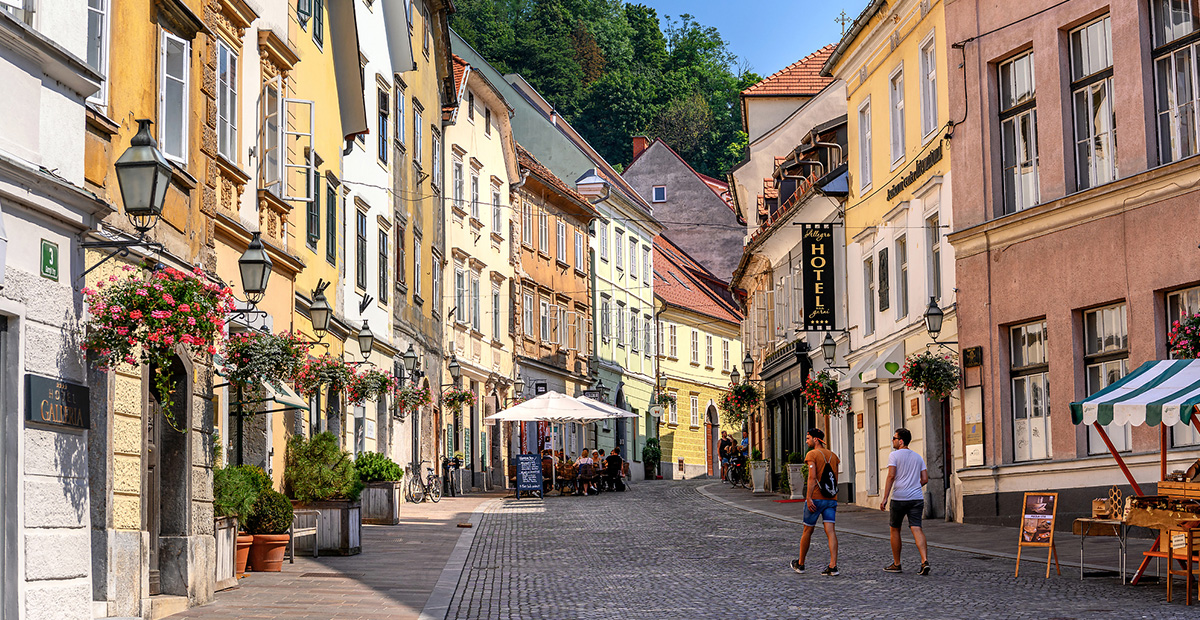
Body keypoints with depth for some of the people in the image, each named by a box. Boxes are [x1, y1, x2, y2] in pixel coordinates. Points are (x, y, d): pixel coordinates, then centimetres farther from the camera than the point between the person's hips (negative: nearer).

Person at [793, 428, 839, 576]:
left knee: (808, 531, 8)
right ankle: (833, 566, -14)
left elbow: (812, 477, -16)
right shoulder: (833, 456, 14)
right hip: (831, 498, 5)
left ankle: (800, 564, 22)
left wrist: (809, 498, -18)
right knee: (830, 531, -3)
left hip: (815, 499, -5)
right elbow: (835, 480, 17)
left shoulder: (812, 454, -6)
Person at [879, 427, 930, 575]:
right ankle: (925, 561, -24)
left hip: (899, 498, -4)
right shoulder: (918, 457, 14)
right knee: (916, 528, -4)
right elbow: (925, 479, 11)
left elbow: (891, 476, -12)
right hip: (917, 498, 4)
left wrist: (885, 498, -13)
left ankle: (896, 564, 18)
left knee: (895, 529, 12)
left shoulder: (894, 455, -2)